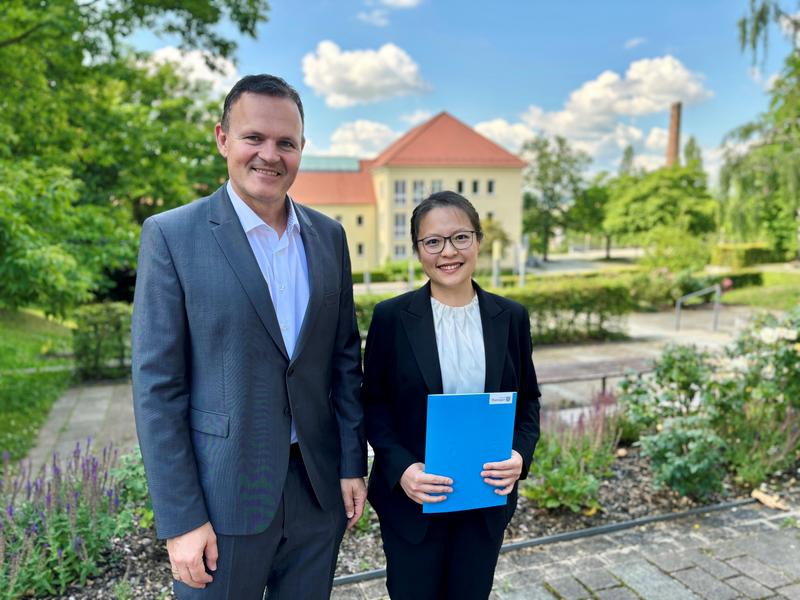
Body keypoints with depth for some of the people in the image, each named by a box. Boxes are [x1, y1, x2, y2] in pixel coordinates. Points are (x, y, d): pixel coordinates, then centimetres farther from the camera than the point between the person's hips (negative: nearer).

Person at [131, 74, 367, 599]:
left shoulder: (329, 236, 3)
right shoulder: (172, 235, -9)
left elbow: (345, 358, 7)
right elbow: (157, 387, -10)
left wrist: (353, 465, 4)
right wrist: (181, 520, -10)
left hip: (319, 487, 4)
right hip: (224, 496, -3)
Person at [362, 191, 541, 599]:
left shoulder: (511, 317, -1)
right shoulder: (391, 316, -8)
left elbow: (528, 398, 6)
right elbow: (373, 403, -4)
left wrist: (520, 453, -12)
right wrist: (401, 468, -18)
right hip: (412, 498, -2)